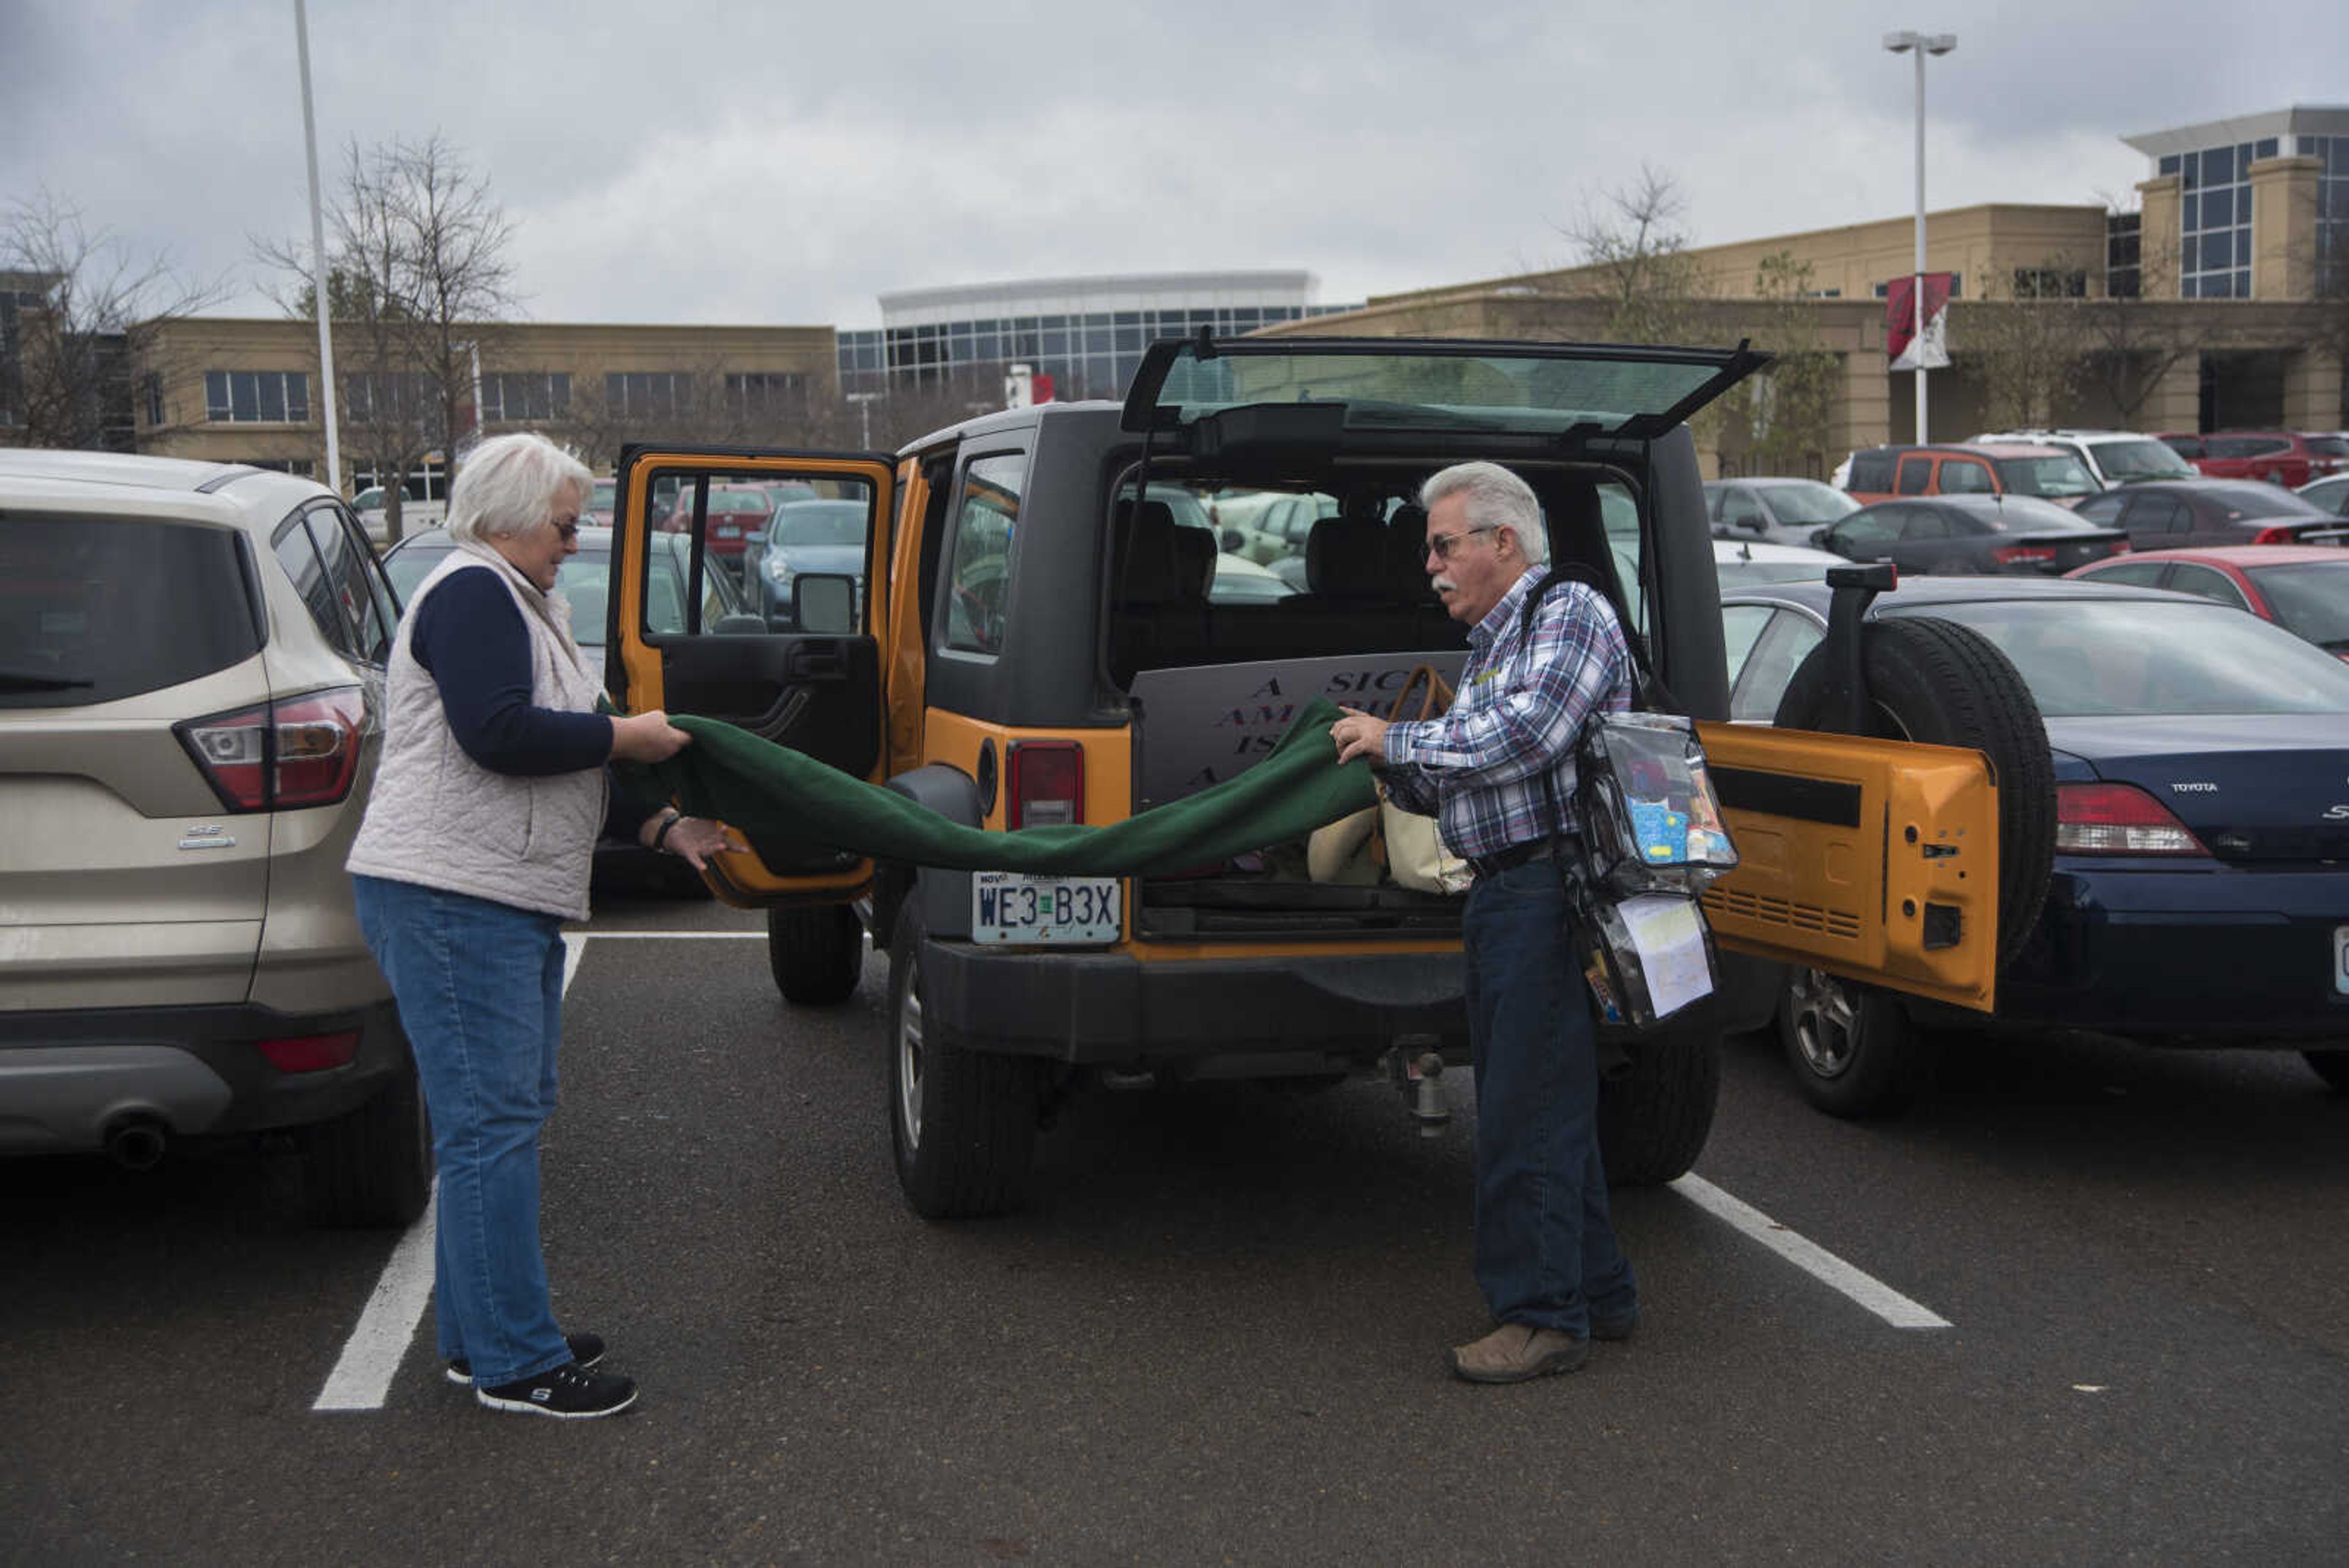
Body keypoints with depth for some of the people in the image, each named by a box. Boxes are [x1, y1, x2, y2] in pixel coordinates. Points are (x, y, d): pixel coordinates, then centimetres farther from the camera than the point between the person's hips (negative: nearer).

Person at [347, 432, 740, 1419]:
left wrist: (661, 829, 16)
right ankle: (516, 1363, -3)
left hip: (506, 907, 11)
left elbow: (552, 773, 25)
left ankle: (479, 1336, 24)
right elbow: (496, 734, -23)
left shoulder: (519, 604, 23)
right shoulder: (473, 593, -10)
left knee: (502, 1121, 15)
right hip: (452, 903, -11)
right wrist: (622, 737, -11)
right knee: (492, 1126, -8)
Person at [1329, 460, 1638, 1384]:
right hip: (1501, 894, 10)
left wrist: (1395, 740, -13)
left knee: (1528, 1111, -8)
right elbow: (1455, 791, 23)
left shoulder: (1569, 614, -6)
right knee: (1545, 1106, 15)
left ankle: (1543, 1315, -1)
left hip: (1549, 892, -10)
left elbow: (1523, 738, -22)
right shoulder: (1491, 647, 23)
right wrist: (1390, 767, 4)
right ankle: (1597, 1292, 25)